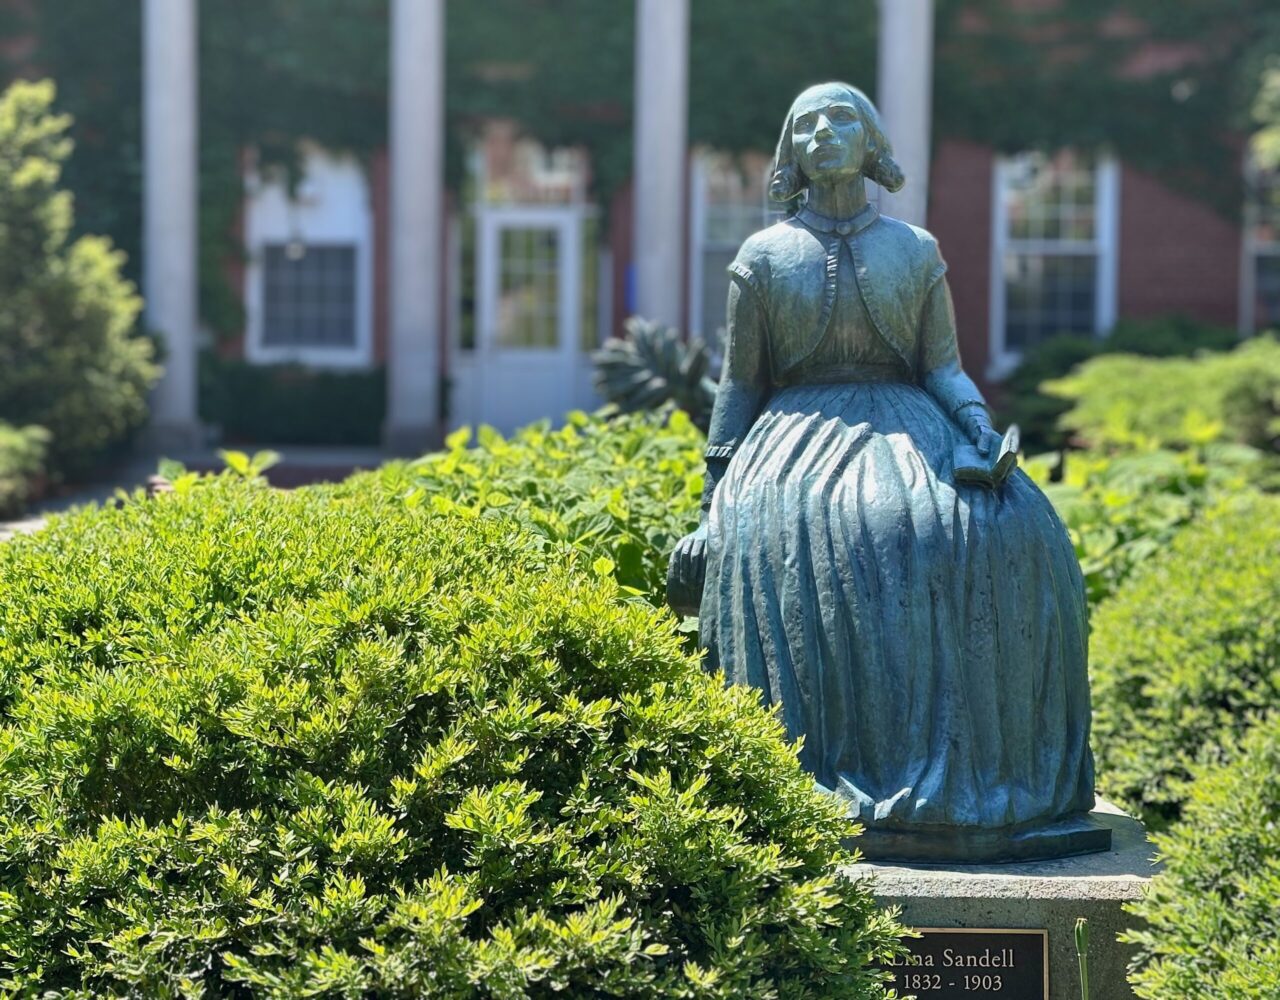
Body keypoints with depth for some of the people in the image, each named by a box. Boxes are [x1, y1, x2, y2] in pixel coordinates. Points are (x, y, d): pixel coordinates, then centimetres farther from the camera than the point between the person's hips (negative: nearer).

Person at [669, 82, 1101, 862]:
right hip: (799, 435, -1)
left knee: (1005, 530, -29)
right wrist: (712, 508, 3)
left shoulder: (917, 252, 15)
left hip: (907, 428, 1)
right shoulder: (764, 258, 11)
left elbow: (946, 368, 10)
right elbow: (739, 388, 11)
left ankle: (970, 776, -25)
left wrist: (982, 429, -11)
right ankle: (818, 792, -31)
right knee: (780, 540, -34)